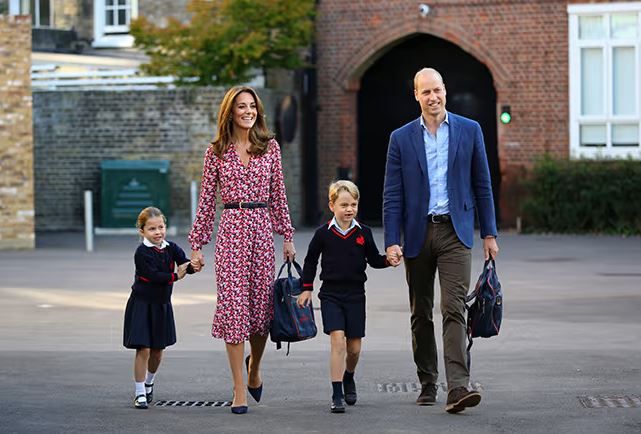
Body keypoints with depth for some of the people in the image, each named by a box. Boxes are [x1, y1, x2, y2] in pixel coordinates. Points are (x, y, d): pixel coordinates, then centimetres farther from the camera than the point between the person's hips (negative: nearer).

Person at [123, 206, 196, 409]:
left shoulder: (171, 248, 0)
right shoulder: (142, 252, -14)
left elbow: (185, 265, -13)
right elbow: (153, 275, -23)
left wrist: (193, 266, -34)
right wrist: (175, 276, -22)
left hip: (162, 305, 5)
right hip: (142, 304, -5)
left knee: (158, 350, 13)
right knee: (143, 349, -9)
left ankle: (149, 383, 38)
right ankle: (140, 393, 0)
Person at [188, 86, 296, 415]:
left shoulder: (269, 147, 8)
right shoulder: (217, 151, 4)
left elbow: (278, 194, 11)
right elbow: (207, 200, 5)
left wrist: (287, 236, 8)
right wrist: (197, 244, 3)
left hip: (262, 228, 2)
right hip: (231, 229, -2)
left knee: (262, 304, 4)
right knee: (233, 305, -6)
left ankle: (254, 368, 35)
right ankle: (239, 390, -1)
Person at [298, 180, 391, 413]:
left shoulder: (363, 233, 2)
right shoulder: (323, 233, -2)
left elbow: (374, 260, 10)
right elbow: (310, 260, 10)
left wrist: (389, 259, -10)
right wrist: (306, 288, 9)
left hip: (355, 295, 2)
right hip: (330, 295, -2)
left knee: (354, 346, 7)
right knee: (338, 341, -15)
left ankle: (349, 378, 39)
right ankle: (337, 395, -12)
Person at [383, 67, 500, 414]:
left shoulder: (469, 131, 4)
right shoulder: (401, 138, 4)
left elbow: (482, 185, 7)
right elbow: (392, 195, 2)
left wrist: (489, 233, 4)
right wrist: (391, 242, -6)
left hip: (455, 232, -2)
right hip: (417, 233, 2)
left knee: (454, 309, -13)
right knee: (421, 314, 9)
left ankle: (458, 388, -21)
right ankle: (427, 385, 21)